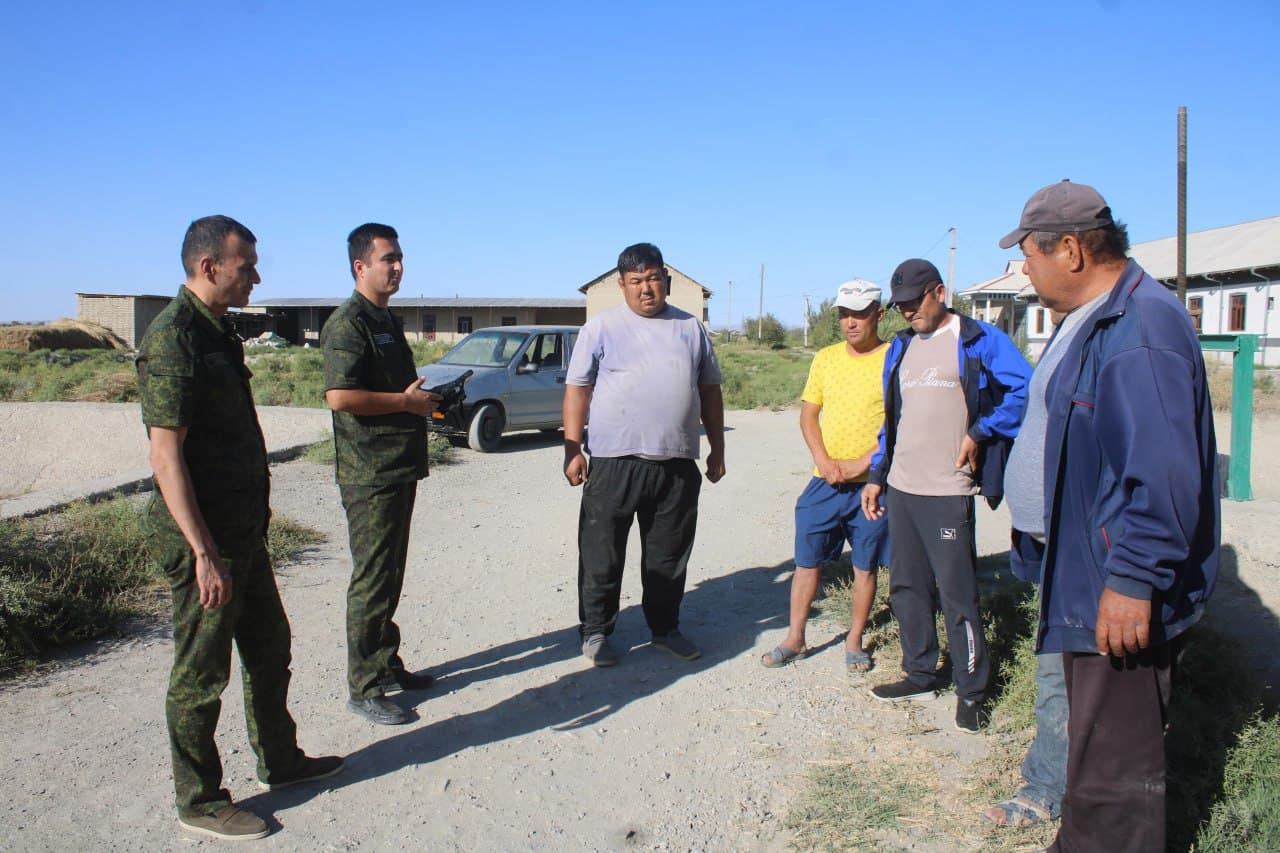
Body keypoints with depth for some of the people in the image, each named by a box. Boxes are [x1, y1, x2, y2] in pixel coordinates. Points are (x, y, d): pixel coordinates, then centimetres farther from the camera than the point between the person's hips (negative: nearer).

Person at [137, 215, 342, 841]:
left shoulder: (216, 331, 11)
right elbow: (166, 454, -22)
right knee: (201, 672, 5)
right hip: (204, 539, -10)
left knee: (268, 647, 20)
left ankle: (279, 760, 37)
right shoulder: (173, 338, -18)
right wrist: (203, 553, -24)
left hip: (243, 530, 10)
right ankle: (199, 801, 21)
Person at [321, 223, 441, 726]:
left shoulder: (388, 321, 18)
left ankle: (387, 666, 29)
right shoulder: (348, 324, -14)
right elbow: (339, 396, -25)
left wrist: (426, 399, 14)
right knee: (372, 581, -3)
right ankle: (364, 689, 8)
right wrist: (406, 402, -17)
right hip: (369, 474, -10)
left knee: (389, 576, 17)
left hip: (400, 467, 10)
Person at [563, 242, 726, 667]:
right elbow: (577, 390, -1)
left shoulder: (691, 328, 11)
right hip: (614, 461, -3)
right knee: (602, 555, 4)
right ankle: (595, 631, 20)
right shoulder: (601, 327, 1)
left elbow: (710, 391, 16)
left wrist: (717, 450, 13)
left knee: (669, 556, 13)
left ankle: (665, 629, 29)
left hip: (678, 464, 3)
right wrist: (573, 449, -8)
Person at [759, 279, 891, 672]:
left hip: (872, 482, -3)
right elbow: (808, 415, 9)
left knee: (865, 565, 9)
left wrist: (862, 463, -14)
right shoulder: (826, 357, 7)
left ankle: (854, 641, 24)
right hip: (825, 480, 3)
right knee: (807, 559, 6)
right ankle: (795, 638, 19)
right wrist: (823, 460, -6)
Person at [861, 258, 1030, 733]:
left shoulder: (979, 340, -5)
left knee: (956, 591, -2)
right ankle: (919, 676, 27)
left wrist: (980, 432, -12)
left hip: (948, 492, -7)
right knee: (907, 587, 13)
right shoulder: (900, 348, 14)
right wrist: (876, 475, 15)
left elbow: (1025, 388, -10)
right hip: (900, 490, 7)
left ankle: (971, 690, 12)